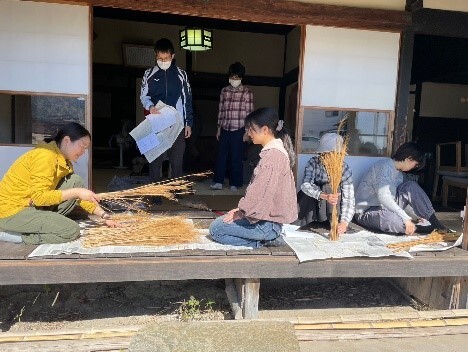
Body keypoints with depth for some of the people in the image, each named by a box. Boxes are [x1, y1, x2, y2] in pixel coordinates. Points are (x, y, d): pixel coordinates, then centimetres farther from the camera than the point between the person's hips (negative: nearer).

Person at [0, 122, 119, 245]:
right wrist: (76, 192, -25)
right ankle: (17, 235, -6)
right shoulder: (45, 156, -21)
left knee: (76, 182, -2)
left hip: (34, 205, 9)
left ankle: (44, 222, 0)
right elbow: (39, 197, -26)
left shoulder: (64, 161, 7)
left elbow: (78, 192, 10)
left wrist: (103, 214, 1)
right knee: (72, 231, -17)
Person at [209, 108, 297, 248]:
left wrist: (240, 213, -10)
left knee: (216, 228, -3)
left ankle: (262, 241, -4)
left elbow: (260, 193, -25)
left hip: (267, 222, -10)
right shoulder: (273, 151, 10)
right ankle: (266, 238, 10)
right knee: (220, 221, 19)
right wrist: (241, 209, 8)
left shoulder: (273, 155, -23)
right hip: (267, 216, 10)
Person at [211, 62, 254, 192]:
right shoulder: (224, 91, 8)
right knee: (221, 155, 5)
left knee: (236, 157, 4)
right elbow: (221, 110, 12)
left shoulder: (247, 92, -4)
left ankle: (234, 183, 16)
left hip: (238, 129, -3)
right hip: (225, 129, 4)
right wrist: (219, 127, 11)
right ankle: (218, 181, 14)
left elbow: (249, 112, -4)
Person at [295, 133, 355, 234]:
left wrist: (344, 222, -39)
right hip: (310, 207, 1)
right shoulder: (313, 162, -20)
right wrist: (324, 196, -53)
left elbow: (348, 199, -24)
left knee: (333, 187, -26)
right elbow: (305, 185, -35)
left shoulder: (344, 169, -19)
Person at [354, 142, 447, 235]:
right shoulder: (384, 166, -18)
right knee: (398, 221, -38)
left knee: (411, 186, -8)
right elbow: (383, 197, -31)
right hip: (367, 211, -8)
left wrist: (419, 215, 8)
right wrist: (406, 218, -32)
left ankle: (434, 221, -9)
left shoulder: (399, 173, 11)